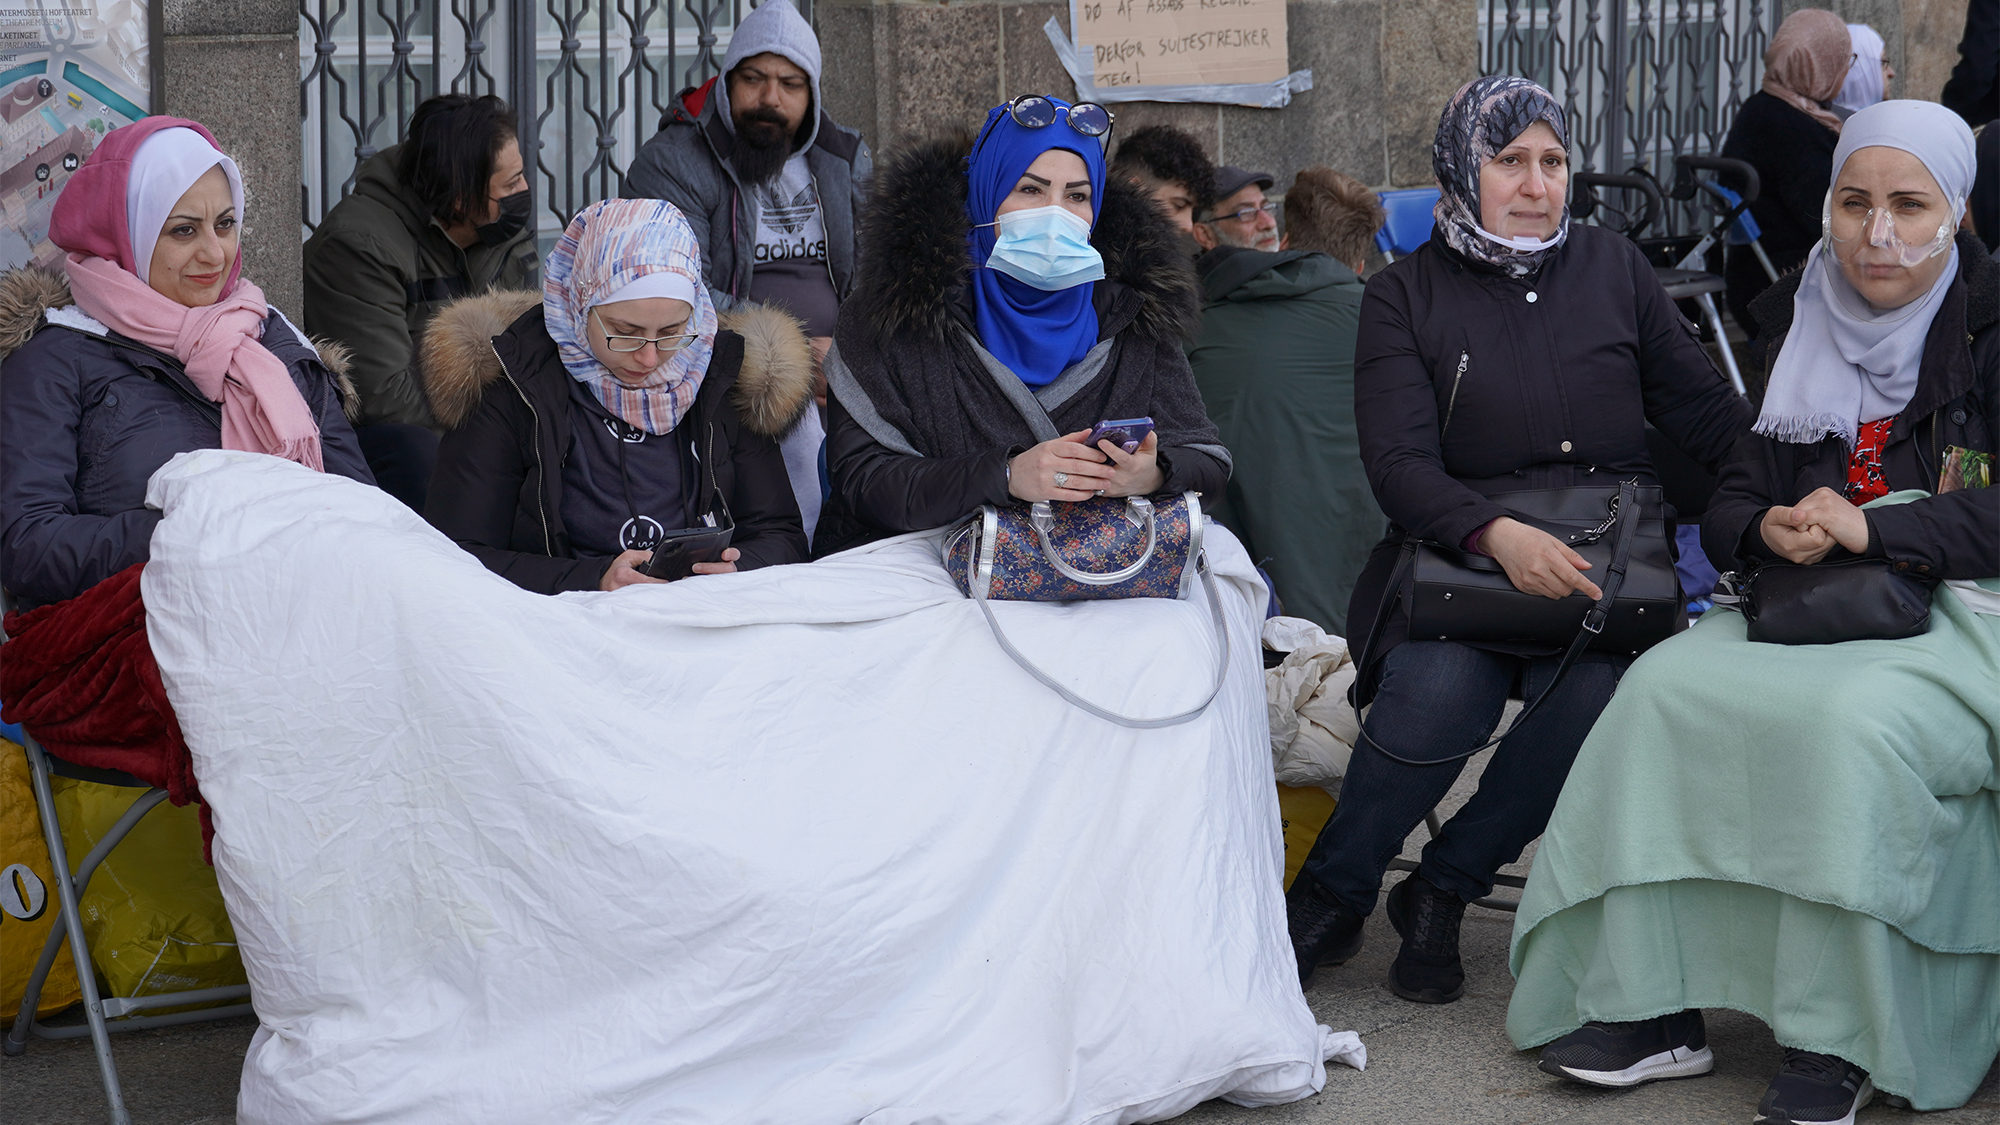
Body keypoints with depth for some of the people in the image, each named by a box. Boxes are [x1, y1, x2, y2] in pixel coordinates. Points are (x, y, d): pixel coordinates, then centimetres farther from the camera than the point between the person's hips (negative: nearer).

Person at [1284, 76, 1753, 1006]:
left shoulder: (1614, 269, 13)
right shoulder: (1406, 295, 6)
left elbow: (1706, 417, 13)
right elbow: (1399, 464, -6)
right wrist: (1498, 534, -26)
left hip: (1602, 567, 2)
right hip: (1456, 553, -2)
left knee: (1598, 696, -31)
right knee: (1439, 691, -34)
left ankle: (1440, 892, -9)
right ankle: (1328, 897, -8)